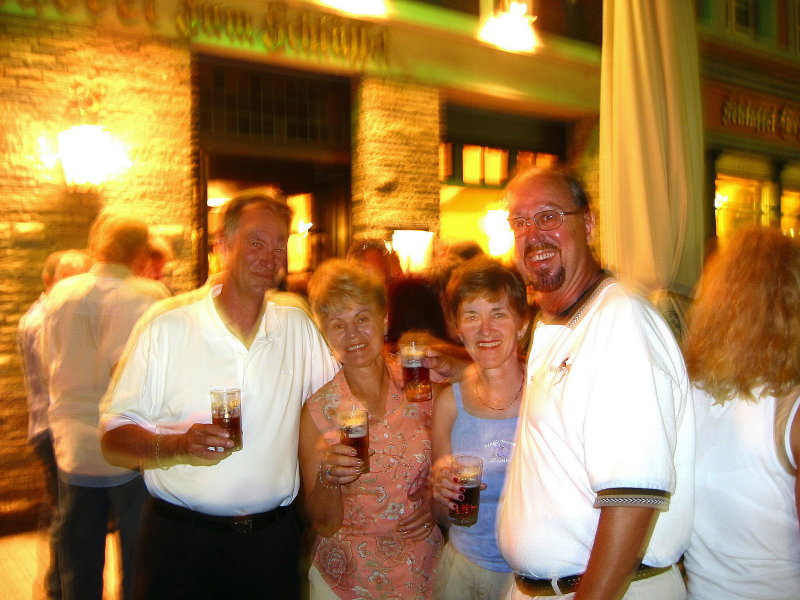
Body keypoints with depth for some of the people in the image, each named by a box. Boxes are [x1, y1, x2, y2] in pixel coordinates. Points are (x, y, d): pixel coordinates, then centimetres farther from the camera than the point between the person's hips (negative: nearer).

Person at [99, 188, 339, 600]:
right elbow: (114, 436, -9)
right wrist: (177, 444, -26)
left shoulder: (298, 325, 3)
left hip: (272, 536, 3)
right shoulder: (167, 326, -7)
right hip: (180, 539, -3)